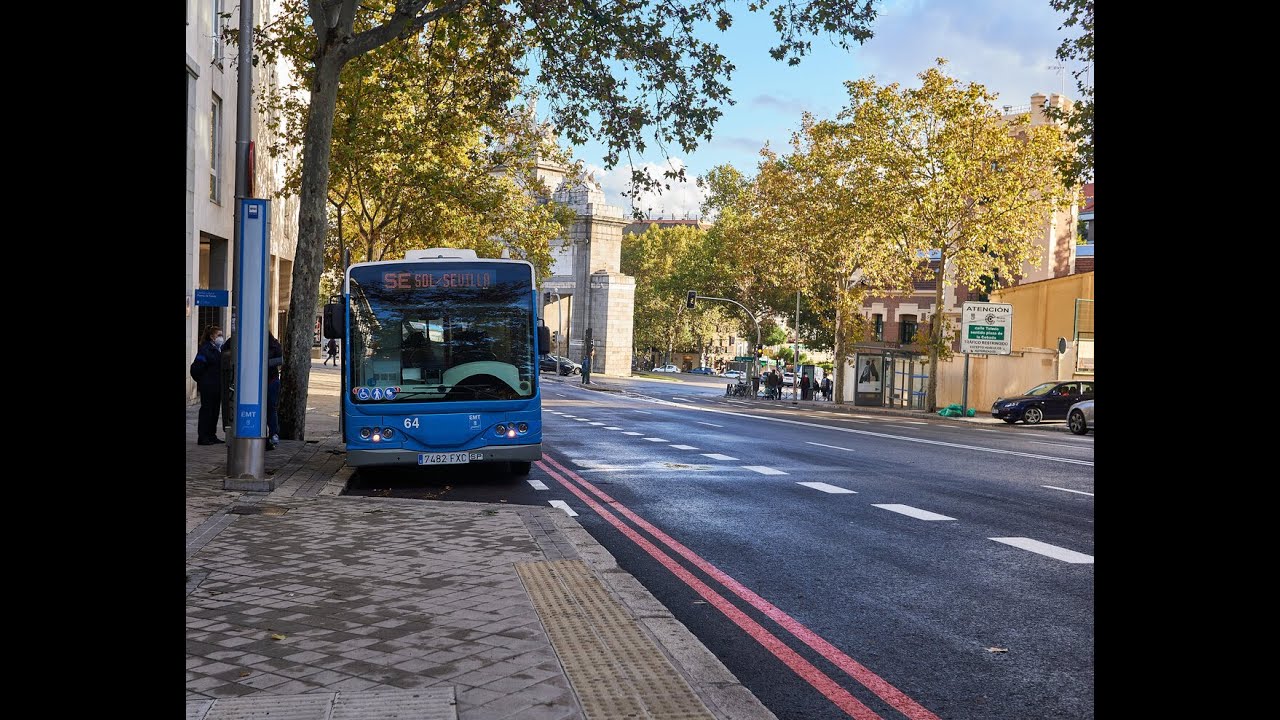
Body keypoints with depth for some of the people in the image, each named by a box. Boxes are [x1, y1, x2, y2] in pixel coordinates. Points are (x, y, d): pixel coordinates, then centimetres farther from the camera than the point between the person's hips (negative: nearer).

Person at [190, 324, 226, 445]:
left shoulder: (219, 349, 13)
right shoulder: (205, 349, -12)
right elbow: (196, 367, -16)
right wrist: (201, 380, -7)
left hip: (217, 387, 8)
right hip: (207, 387, -8)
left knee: (215, 411, 11)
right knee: (206, 410, -3)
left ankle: (212, 435, 19)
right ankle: (203, 437, 2)